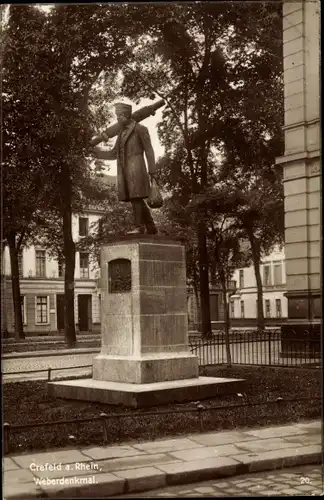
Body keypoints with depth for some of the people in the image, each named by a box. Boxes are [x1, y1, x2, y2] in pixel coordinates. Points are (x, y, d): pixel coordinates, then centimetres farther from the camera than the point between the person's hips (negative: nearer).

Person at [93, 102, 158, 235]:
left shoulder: (140, 129, 2)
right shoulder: (122, 133, 22)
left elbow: (149, 151, -2)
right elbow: (113, 154, 25)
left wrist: (152, 172, -7)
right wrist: (95, 151, 16)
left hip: (135, 168, -7)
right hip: (124, 171, 7)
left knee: (136, 198, -11)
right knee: (137, 200, 5)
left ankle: (139, 227, -9)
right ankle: (151, 228, 10)